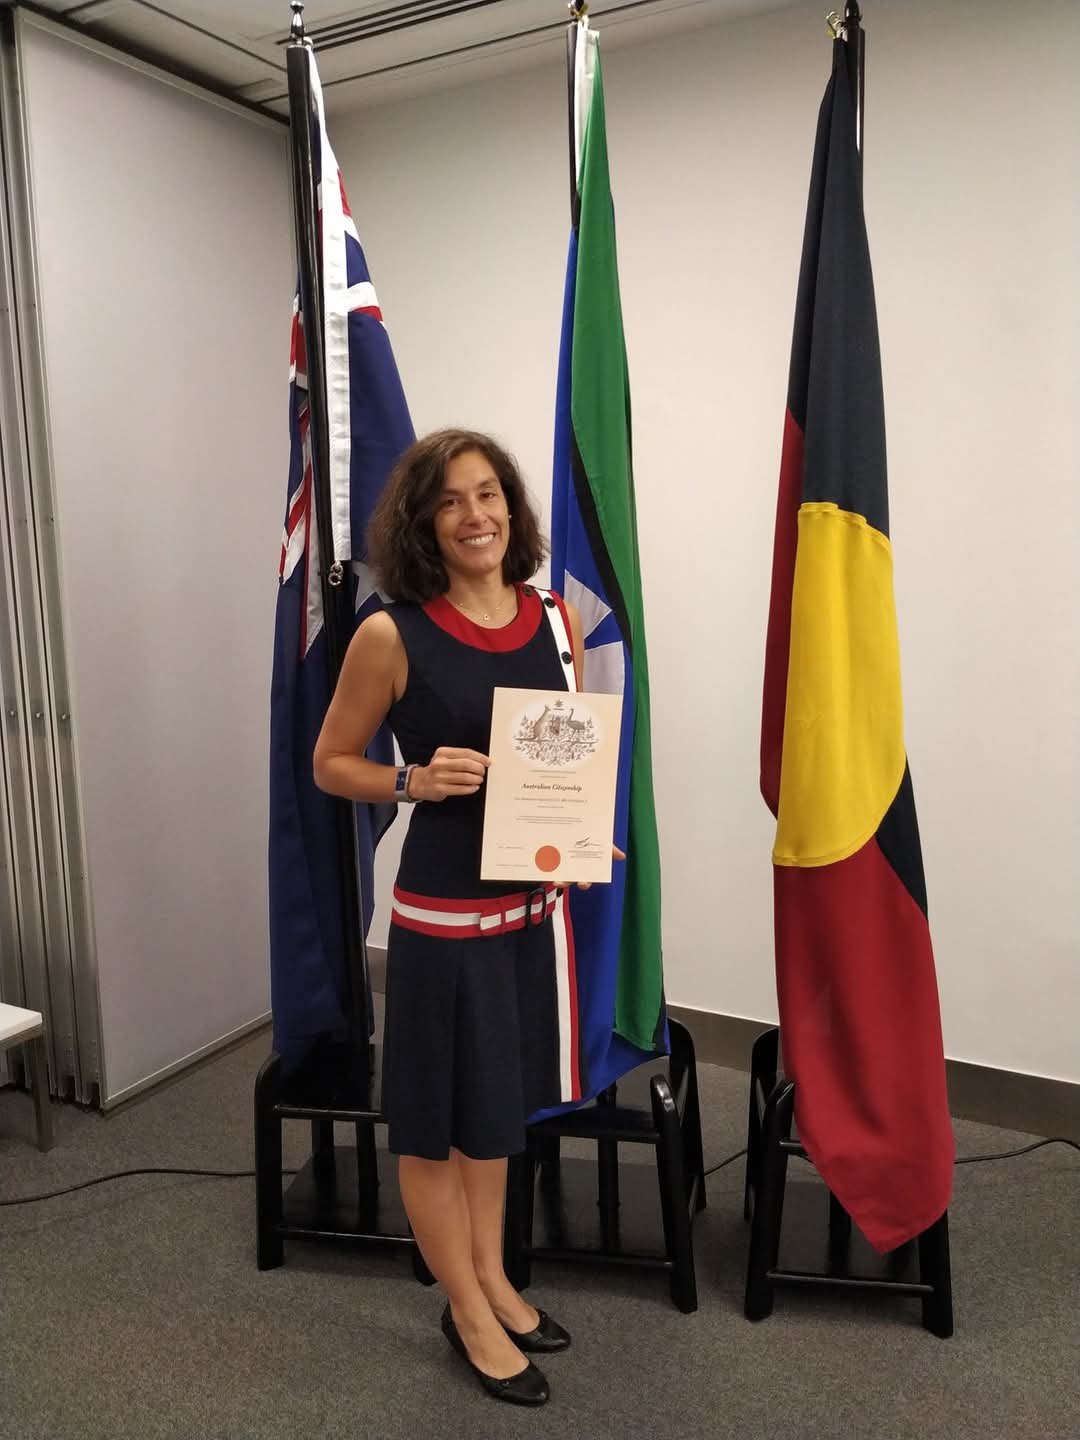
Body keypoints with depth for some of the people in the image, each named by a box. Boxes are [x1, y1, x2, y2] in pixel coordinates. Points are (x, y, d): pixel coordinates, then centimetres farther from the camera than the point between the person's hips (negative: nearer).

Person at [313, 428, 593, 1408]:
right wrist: (414, 781, -21)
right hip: (443, 909, -5)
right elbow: (331, 764, -4)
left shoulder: (555, 617, 0)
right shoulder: (392, 635, -13)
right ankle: (468, 1312, 34)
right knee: (439, 1112, 11)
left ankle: (491, 1277, 44)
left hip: (535, 898, 5)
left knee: (503, 1099, 21)